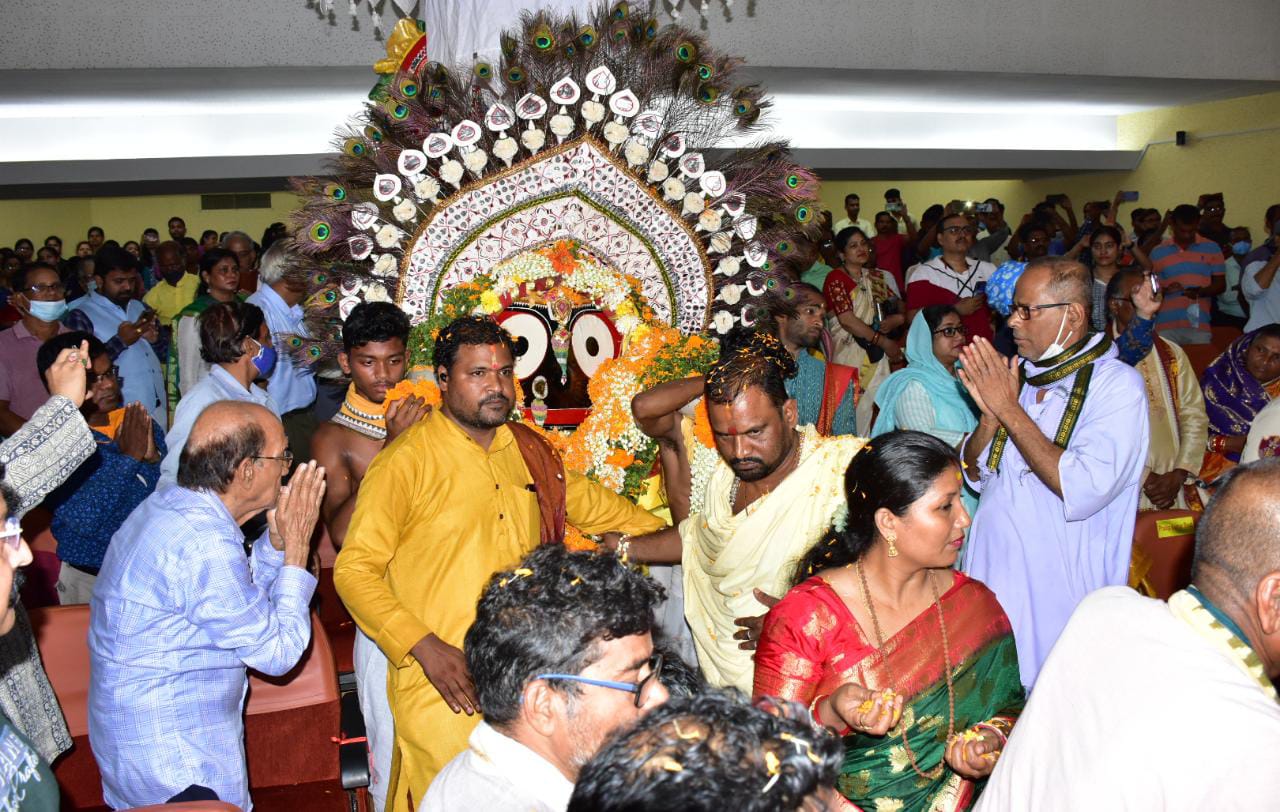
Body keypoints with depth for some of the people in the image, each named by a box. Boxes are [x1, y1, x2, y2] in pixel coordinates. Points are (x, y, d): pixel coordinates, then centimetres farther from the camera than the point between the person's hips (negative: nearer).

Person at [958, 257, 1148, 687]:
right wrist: (990, 412, -10)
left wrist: (1010, 409, -19)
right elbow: (974, 476, 9)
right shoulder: (1017, 375, 8)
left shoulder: (1116, 385, -11)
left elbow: (1083, 490, -25)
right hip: (990, 577, 6)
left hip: (1059, 594, -5)